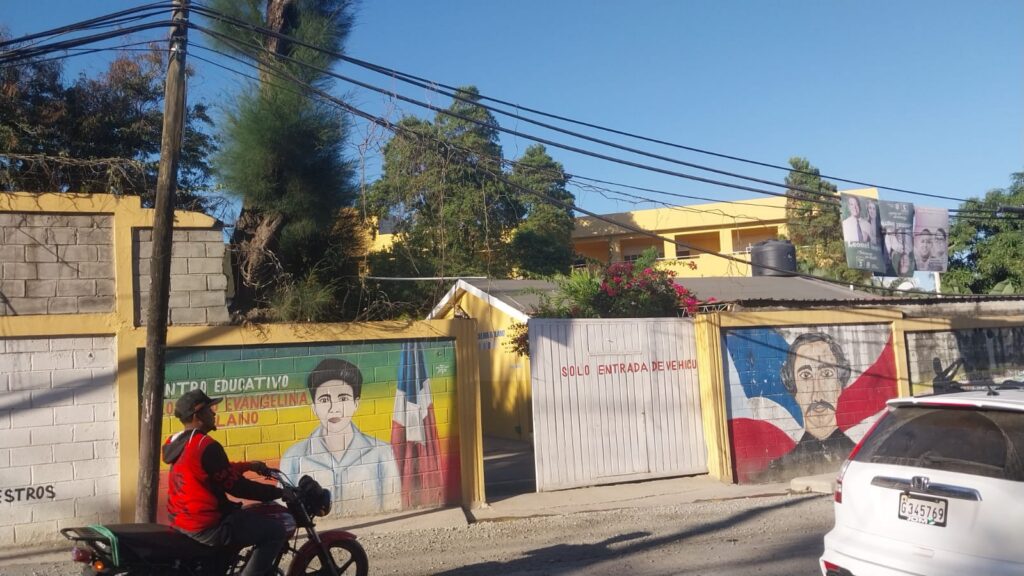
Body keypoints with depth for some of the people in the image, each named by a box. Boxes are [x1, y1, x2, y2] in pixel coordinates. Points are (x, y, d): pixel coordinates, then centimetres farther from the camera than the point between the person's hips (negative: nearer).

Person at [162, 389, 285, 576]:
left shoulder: (176, 442, 8)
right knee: (275, 531, -7)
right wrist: (278, 492, -10)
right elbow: (236, 486, -19)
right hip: (207, 526, -10)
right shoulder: (206, 446, -21)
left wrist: (249, 466, 23)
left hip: (181, 522, 10)